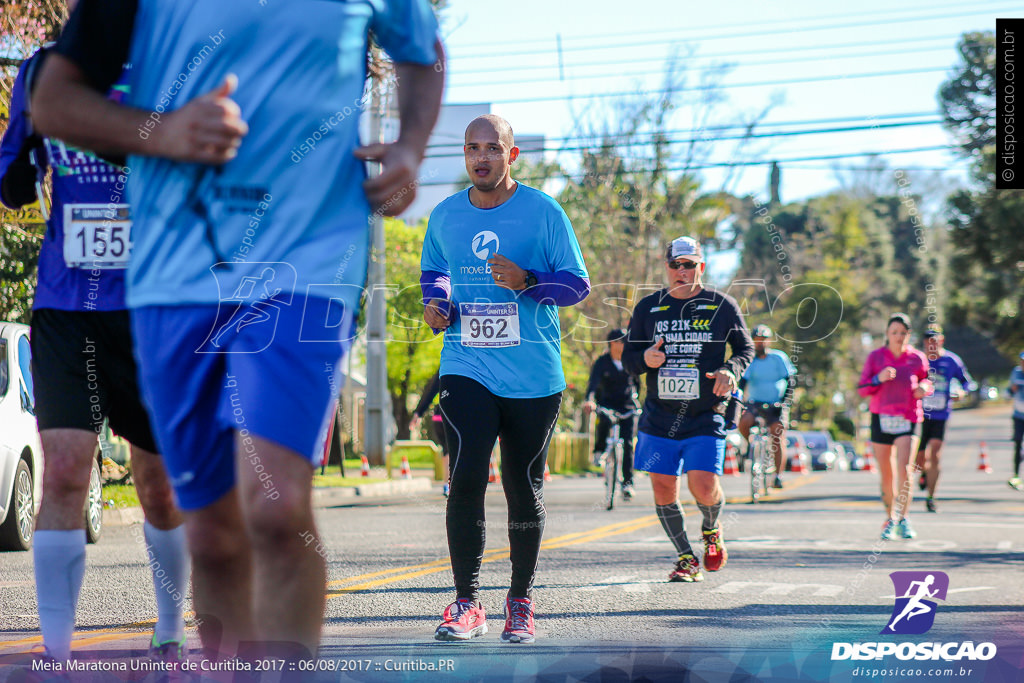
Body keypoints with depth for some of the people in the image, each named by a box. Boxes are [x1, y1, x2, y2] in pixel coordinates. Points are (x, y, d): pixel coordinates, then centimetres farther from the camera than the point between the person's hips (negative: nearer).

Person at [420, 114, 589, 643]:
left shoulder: (543, 212, -3)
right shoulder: (444, 216, 8)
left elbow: (577, 283, -1)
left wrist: (527, 281, -19)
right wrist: (436, 302, 3)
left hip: (533, 376, -1)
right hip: (466, 368, 1)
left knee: (524, 489, 6)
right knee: (465, 477, -15)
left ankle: (521, 599, 22)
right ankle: (467, 602, -9)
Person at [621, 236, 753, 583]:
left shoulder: (722, 306, 3)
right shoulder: (648, 307, 7)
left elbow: (746, 349, 12)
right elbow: (628, 357, 12)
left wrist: (730, 370, -9)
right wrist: (645, 359, -11)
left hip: (706, 416, -2)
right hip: (659, 416, 3)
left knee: (704, 486, -15)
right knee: (663, 489, 1)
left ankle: (711, 529, 20)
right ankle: (686, 559, 19)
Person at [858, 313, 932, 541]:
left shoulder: (917, 358, 3)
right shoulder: (875, 357, 3)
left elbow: (927, 378, 20)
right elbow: (862, 389, 1)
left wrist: (923, 387, -4)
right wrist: (878, 379, -18)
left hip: (907, 419, -1)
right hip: (881, 419, 1)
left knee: (904, 469, -18)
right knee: (886, 475, 7)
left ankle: (902, 519, -14)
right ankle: (890, 518, 23)